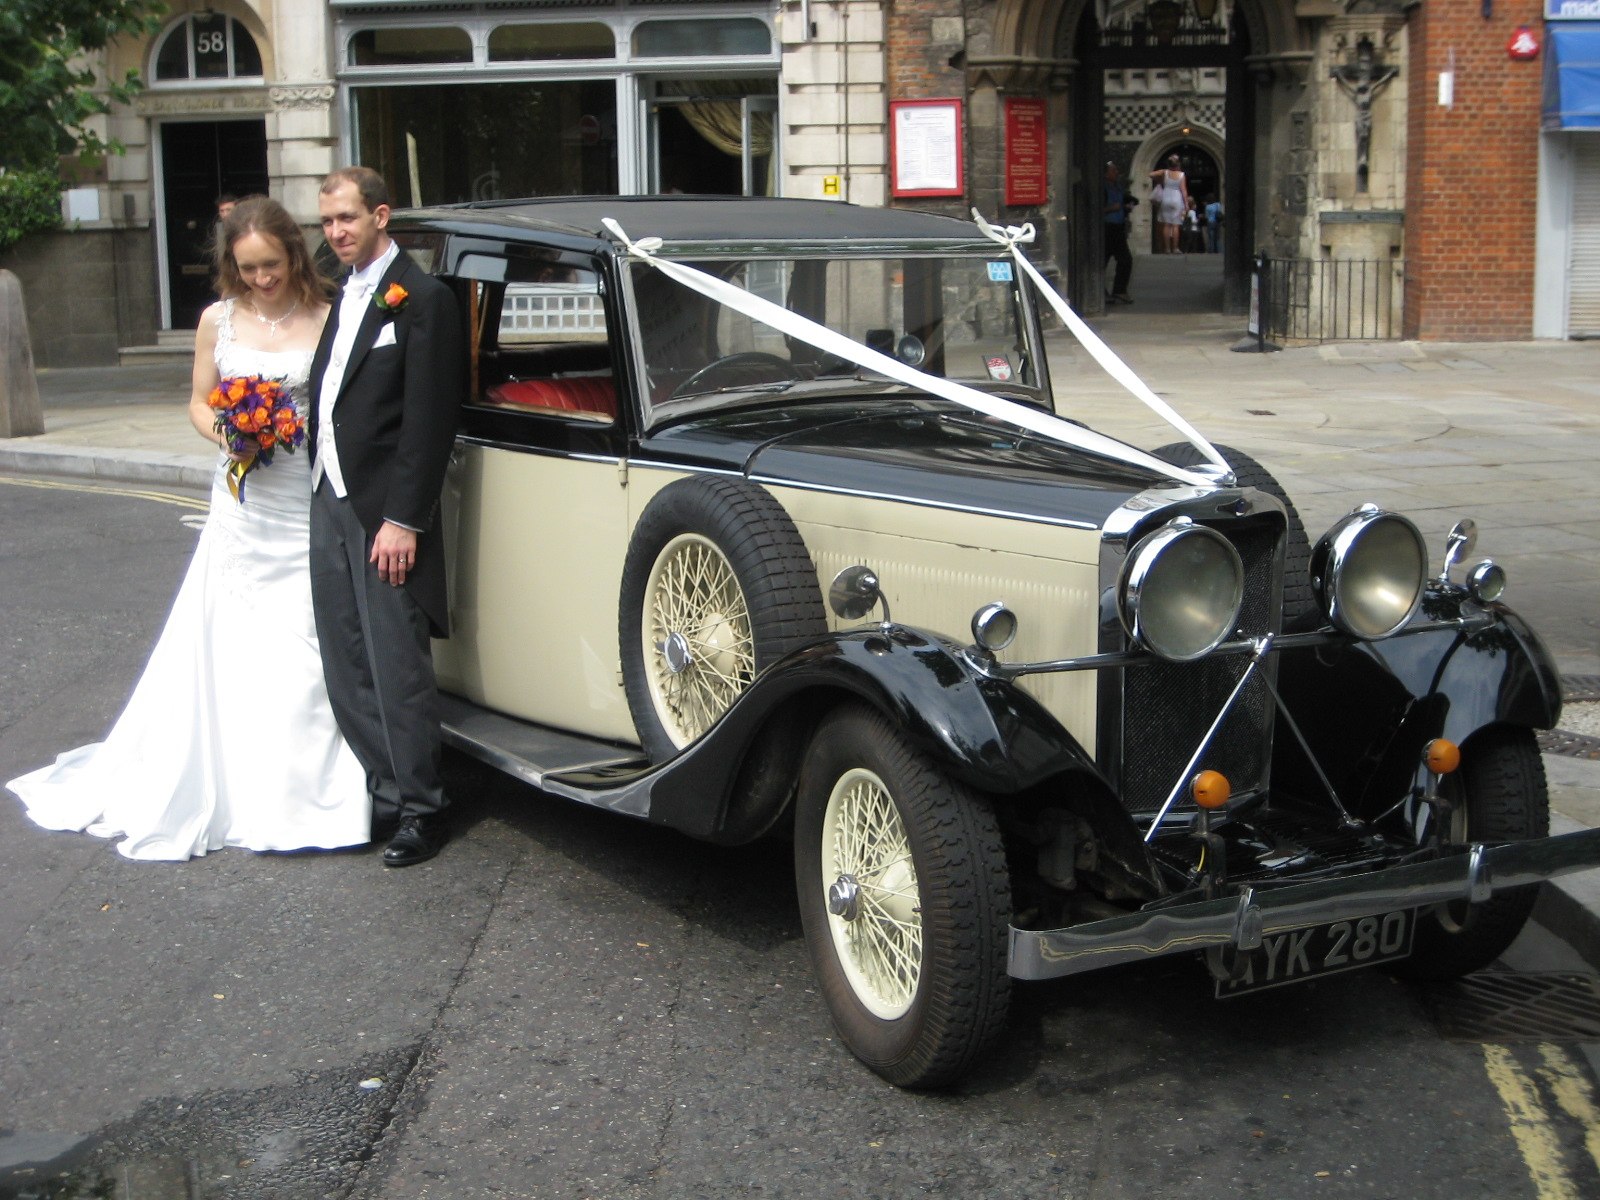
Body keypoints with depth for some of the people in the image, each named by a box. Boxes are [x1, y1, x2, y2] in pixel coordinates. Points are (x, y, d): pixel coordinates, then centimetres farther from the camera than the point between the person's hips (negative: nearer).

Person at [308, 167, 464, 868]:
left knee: (397, 670, -2)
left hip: (384, 516, -8)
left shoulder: (421, 299, -10)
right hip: (330, 506, 8)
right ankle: (386, 792, 22)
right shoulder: (344, 297, 16)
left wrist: (403, 519, -19)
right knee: (346, 670, 11)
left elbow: (428, 420, -15)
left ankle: (421, 810, 8)